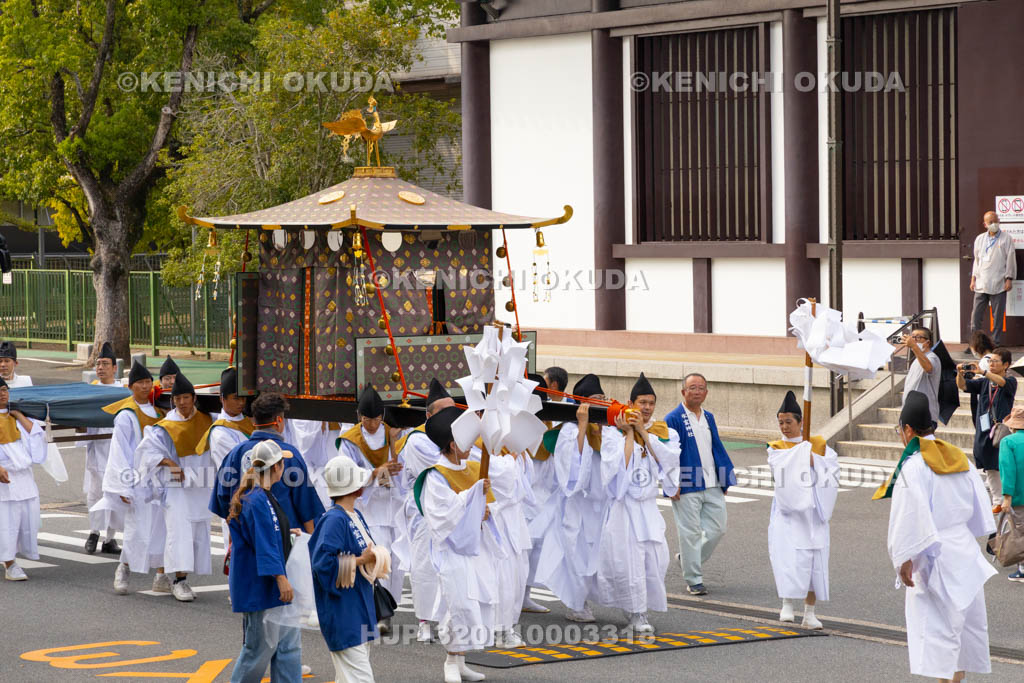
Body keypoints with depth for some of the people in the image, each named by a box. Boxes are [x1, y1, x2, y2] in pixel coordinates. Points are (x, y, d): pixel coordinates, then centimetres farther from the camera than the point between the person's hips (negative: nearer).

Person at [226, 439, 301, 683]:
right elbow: (264, 544, -23)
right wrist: (281, 577, -24)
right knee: (260, 646, -3)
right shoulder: (257, 500, -19)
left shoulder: (265, 496, 13)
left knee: (289, 642, 8)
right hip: (258, 588, -11)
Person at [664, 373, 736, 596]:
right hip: (687, 486, -6)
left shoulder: (708, 418, 13)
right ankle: (693, 580, 8)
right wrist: (672, 484, -16)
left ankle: (689, 559, 29)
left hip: (711, 486, 6)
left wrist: (726, 480, 13)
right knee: (690, 533, -1)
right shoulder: (673, 419, -7)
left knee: (717, 528, 8)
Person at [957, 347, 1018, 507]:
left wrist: (982, 372, -39)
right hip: (984, 430, 5)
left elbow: (1002, 382, -25)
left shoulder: (1010, 381, -2)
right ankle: (997, 500, 17)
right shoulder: (984, 382, 13)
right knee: (990, 467, 9)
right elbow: (963, 386, 3)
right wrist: (960, 374, -19)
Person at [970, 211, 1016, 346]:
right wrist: (973, 278, 13)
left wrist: (1009, 279, -6)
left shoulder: (1006, 238, 1)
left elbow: (1010, 259, 0)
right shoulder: (980, 239, 13)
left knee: (998, 316, 0)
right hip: (981, 284, 3)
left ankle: (996, 344, 7)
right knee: (976, 315, 0)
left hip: (998, 284, -3)